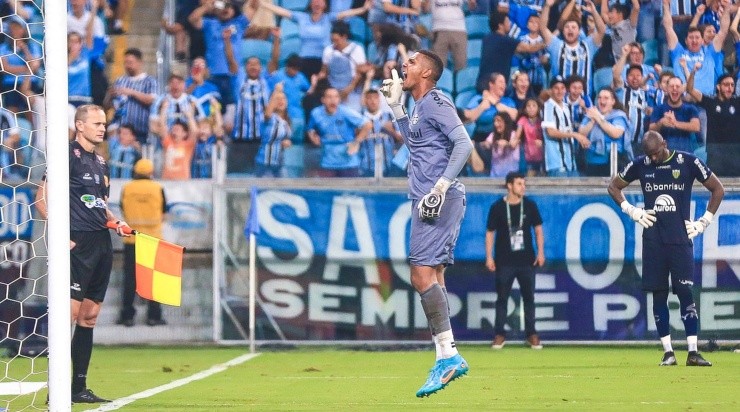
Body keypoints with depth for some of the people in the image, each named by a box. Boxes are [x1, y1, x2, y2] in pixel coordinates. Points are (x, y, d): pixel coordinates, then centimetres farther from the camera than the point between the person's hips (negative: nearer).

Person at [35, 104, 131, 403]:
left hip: (101, 243, 8)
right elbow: (41, 200, -10)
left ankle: (79, 388, 12)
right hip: (78, 244, -8)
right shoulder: (68, 155, -6)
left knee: (89, 316, 8)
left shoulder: (100, 163, 18)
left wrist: (116, 223, 9)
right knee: (70, 312, -12)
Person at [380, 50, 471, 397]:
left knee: (422, 274, -16)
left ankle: (448, 355, -17)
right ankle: (447, 358, 7)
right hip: (427, 201, 10)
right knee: (431, 277, 8)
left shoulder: (435, 102, -9)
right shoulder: (419, 107, 20)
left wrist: (440, 188, -22)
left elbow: (464, 144, -18)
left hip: (439, 200, -10)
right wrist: (396, 106, 30)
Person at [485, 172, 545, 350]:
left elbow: (538, 229, 9)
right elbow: (490, 233, 1)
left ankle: (531, 334, 10)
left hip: (526, 260, 2)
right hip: (504, 261, -2)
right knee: (502, 298, 3)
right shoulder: (497, 207, -3)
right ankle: (499, 335, 8)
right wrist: (489, 257, -5)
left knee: (529, 297, 4)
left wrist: (540, 252, 0)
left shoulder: (530, 205, 2)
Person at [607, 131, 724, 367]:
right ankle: (668, 352, 7)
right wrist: (632, 212, 5)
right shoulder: (640, 165, 5)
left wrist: (703, 223, 0)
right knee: (658, 294, 2)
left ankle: (693, 352, -10)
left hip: (681, 239, -3)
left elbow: (717, 189, 4)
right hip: (653, 239, 3)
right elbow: (614, 187, 18)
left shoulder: (688, 162, -2)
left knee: (684, 292, -9)